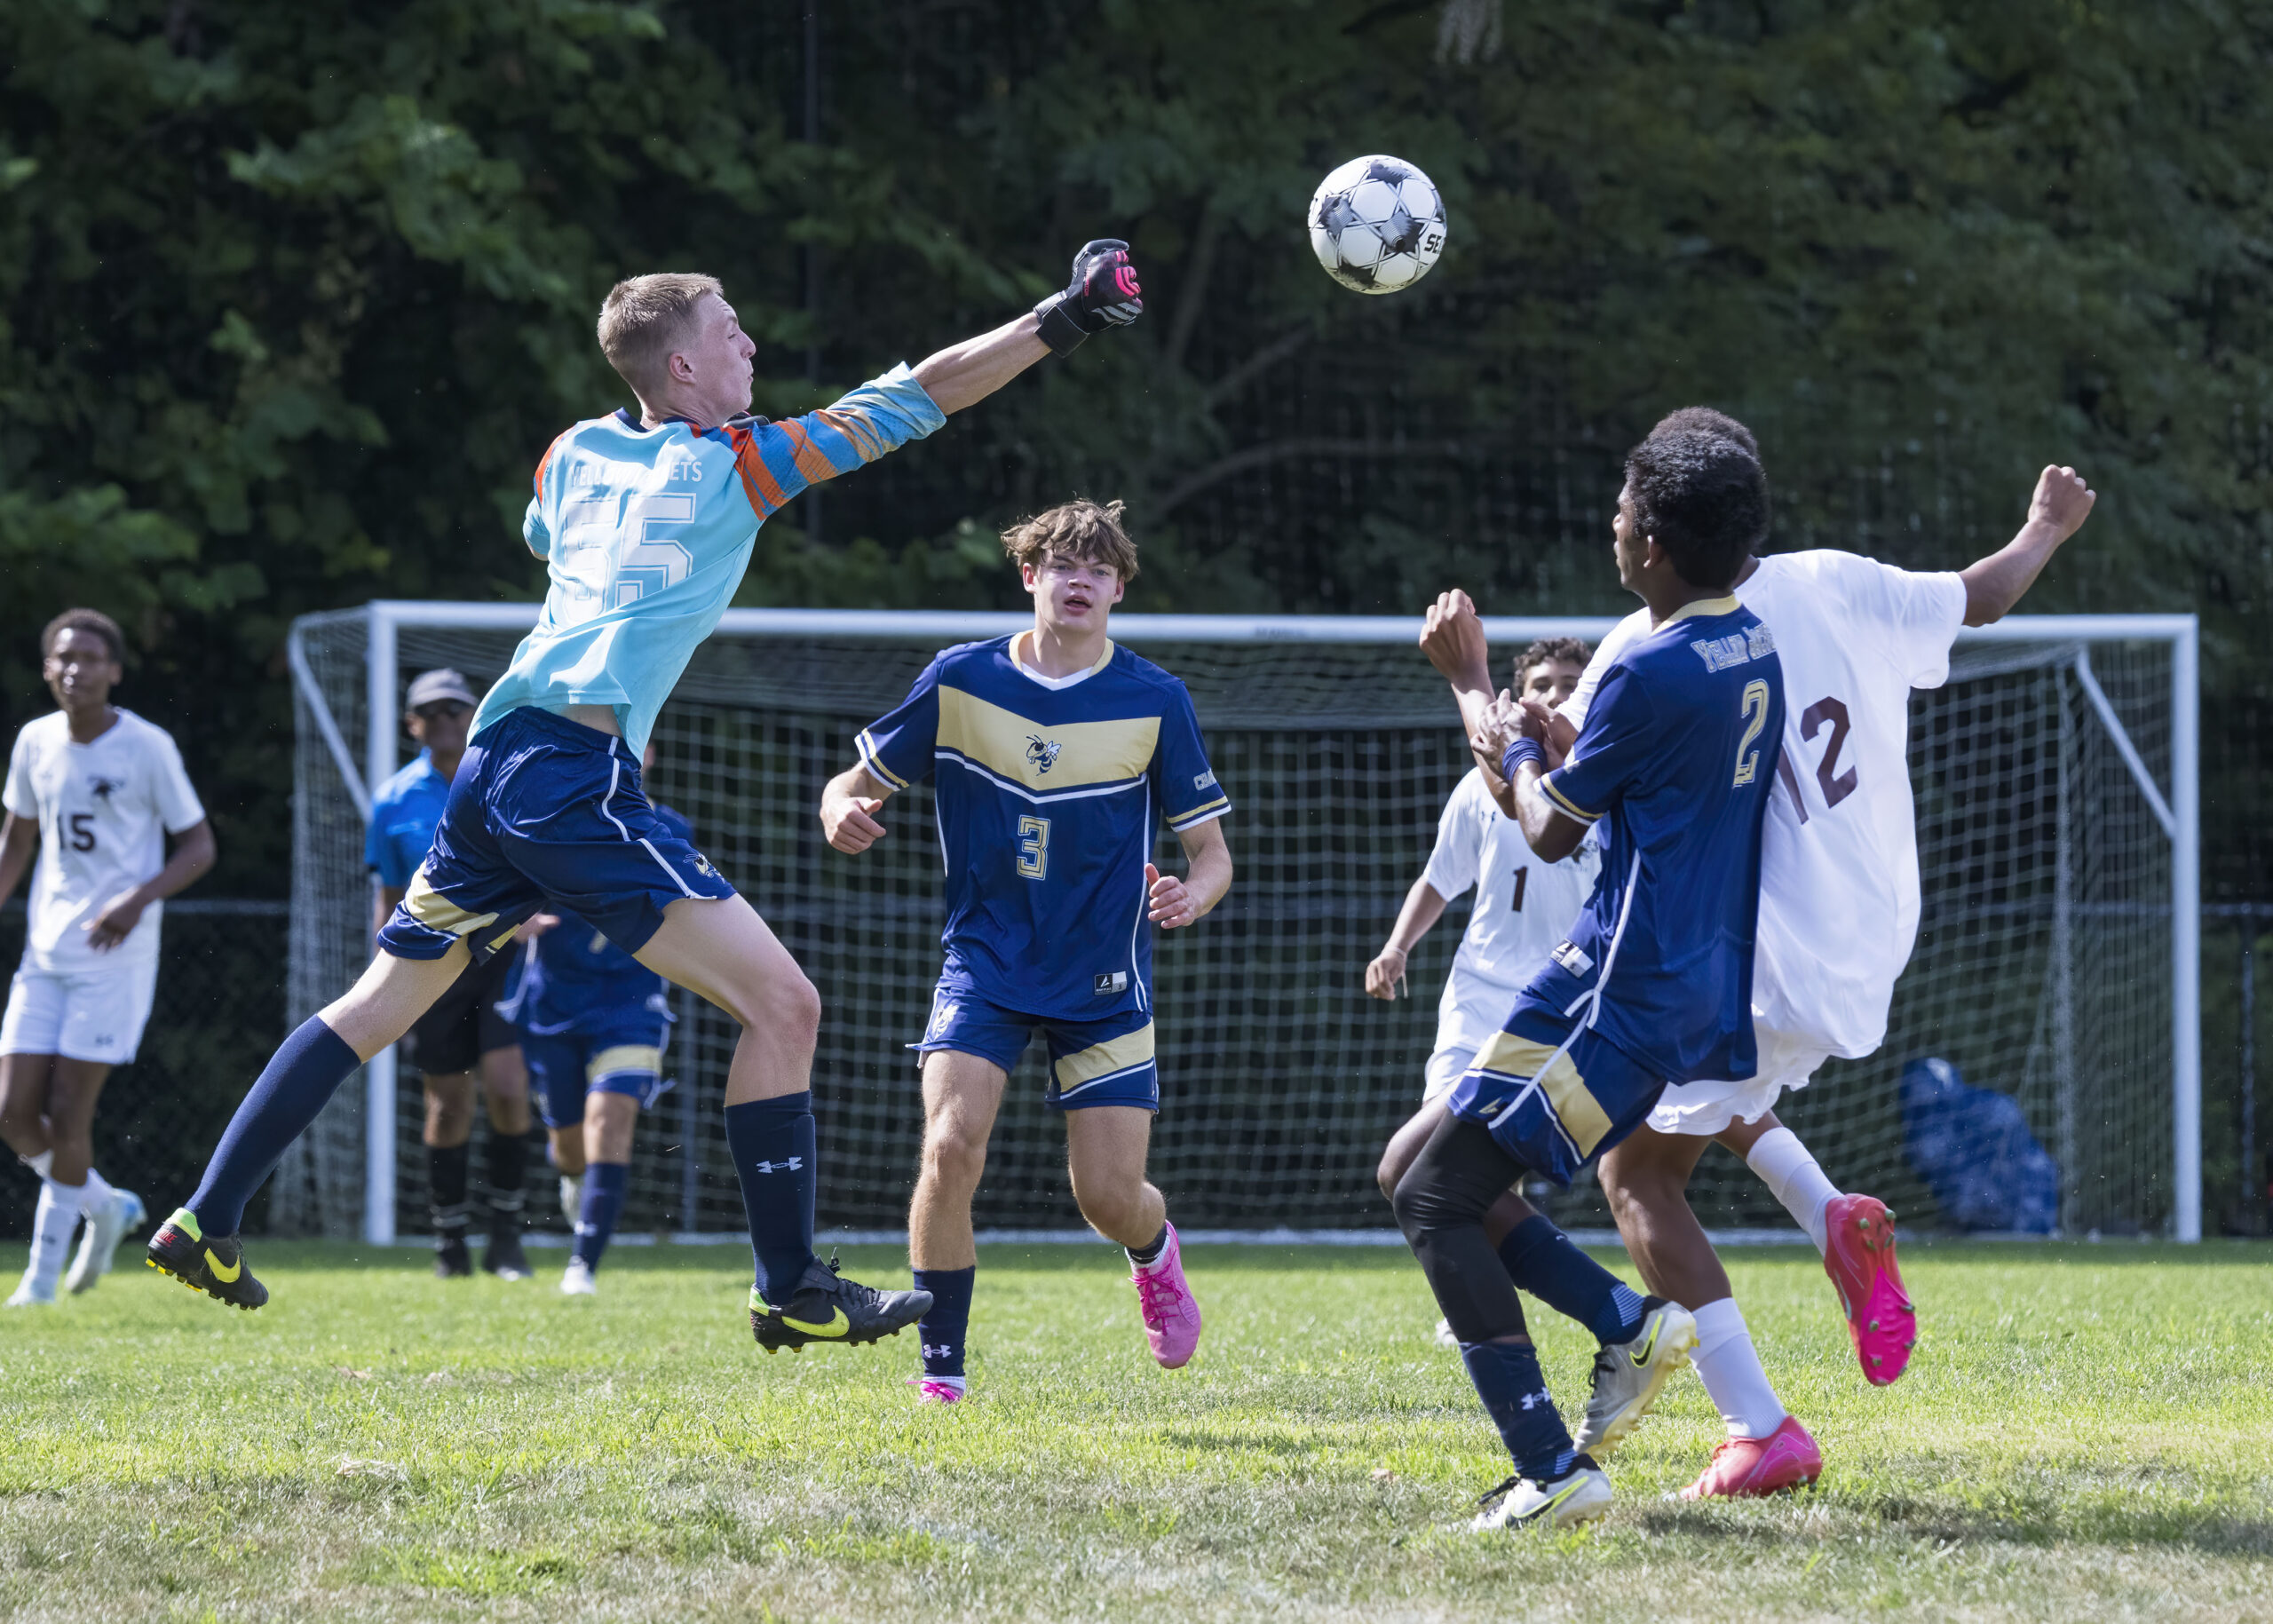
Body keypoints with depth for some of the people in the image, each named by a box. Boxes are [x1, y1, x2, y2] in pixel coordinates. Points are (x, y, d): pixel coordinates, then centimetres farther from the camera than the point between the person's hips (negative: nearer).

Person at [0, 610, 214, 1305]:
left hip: (114, 956, -5)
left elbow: (199, 846, -3)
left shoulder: (148, 748, -8)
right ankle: (106, 1206, 24)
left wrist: (138, 900, -19)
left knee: (66, 1115, -8)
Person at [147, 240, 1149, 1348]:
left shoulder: (574, 454, 16)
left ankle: (205, 1224, 18)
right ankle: (789, 1290, -4)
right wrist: (1061, 320, 5)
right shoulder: (733, 466, -1)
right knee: (781, 1005, -5)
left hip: (498, 760, 8)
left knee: (380, 1003, 18)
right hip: (579, 780, -8)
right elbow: (917, 397, 0)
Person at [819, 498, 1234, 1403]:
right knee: (950, 1150, -21)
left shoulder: (1154, 702, -5)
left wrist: (1191, 895, -25)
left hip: (1105, 980, 0)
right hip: (986, 962, 0)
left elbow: (1211, 853, -1)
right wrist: (842, 812, -20)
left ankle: (1156, 1253, 36)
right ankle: (942, 1370, -6)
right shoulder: (961, 682, -3)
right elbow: (860, 782, 5)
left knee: (1109, 1196, -3)